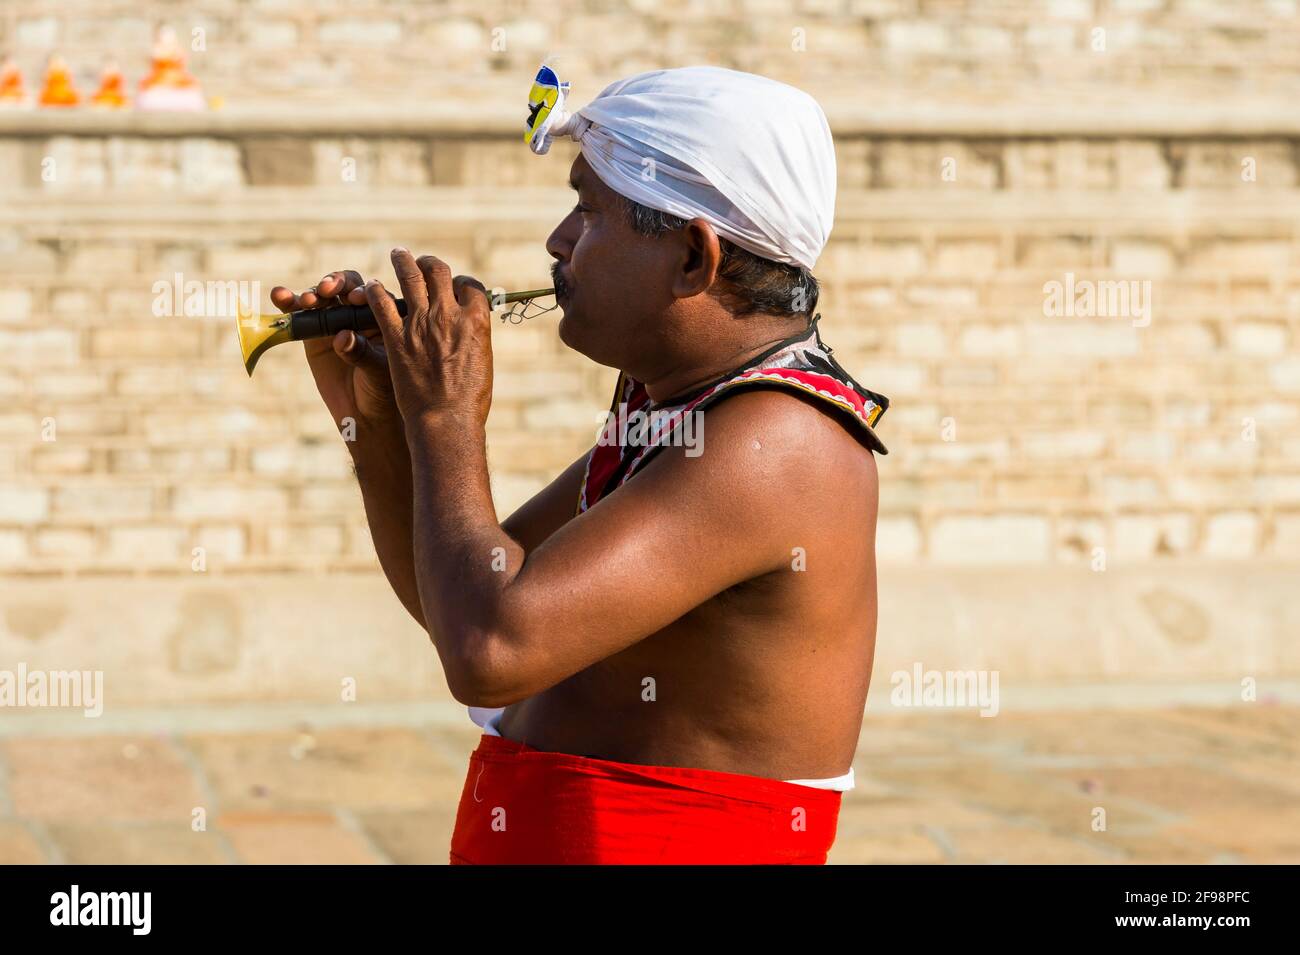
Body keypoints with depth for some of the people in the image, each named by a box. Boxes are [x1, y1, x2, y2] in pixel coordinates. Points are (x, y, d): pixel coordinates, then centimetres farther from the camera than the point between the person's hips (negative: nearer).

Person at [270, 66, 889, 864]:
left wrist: (447, 420, -12)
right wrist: (373, 415, 5)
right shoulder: (669, 401, 11)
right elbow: (454, 607, 17)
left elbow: (488, 653, -25)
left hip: (668, 844, -8)